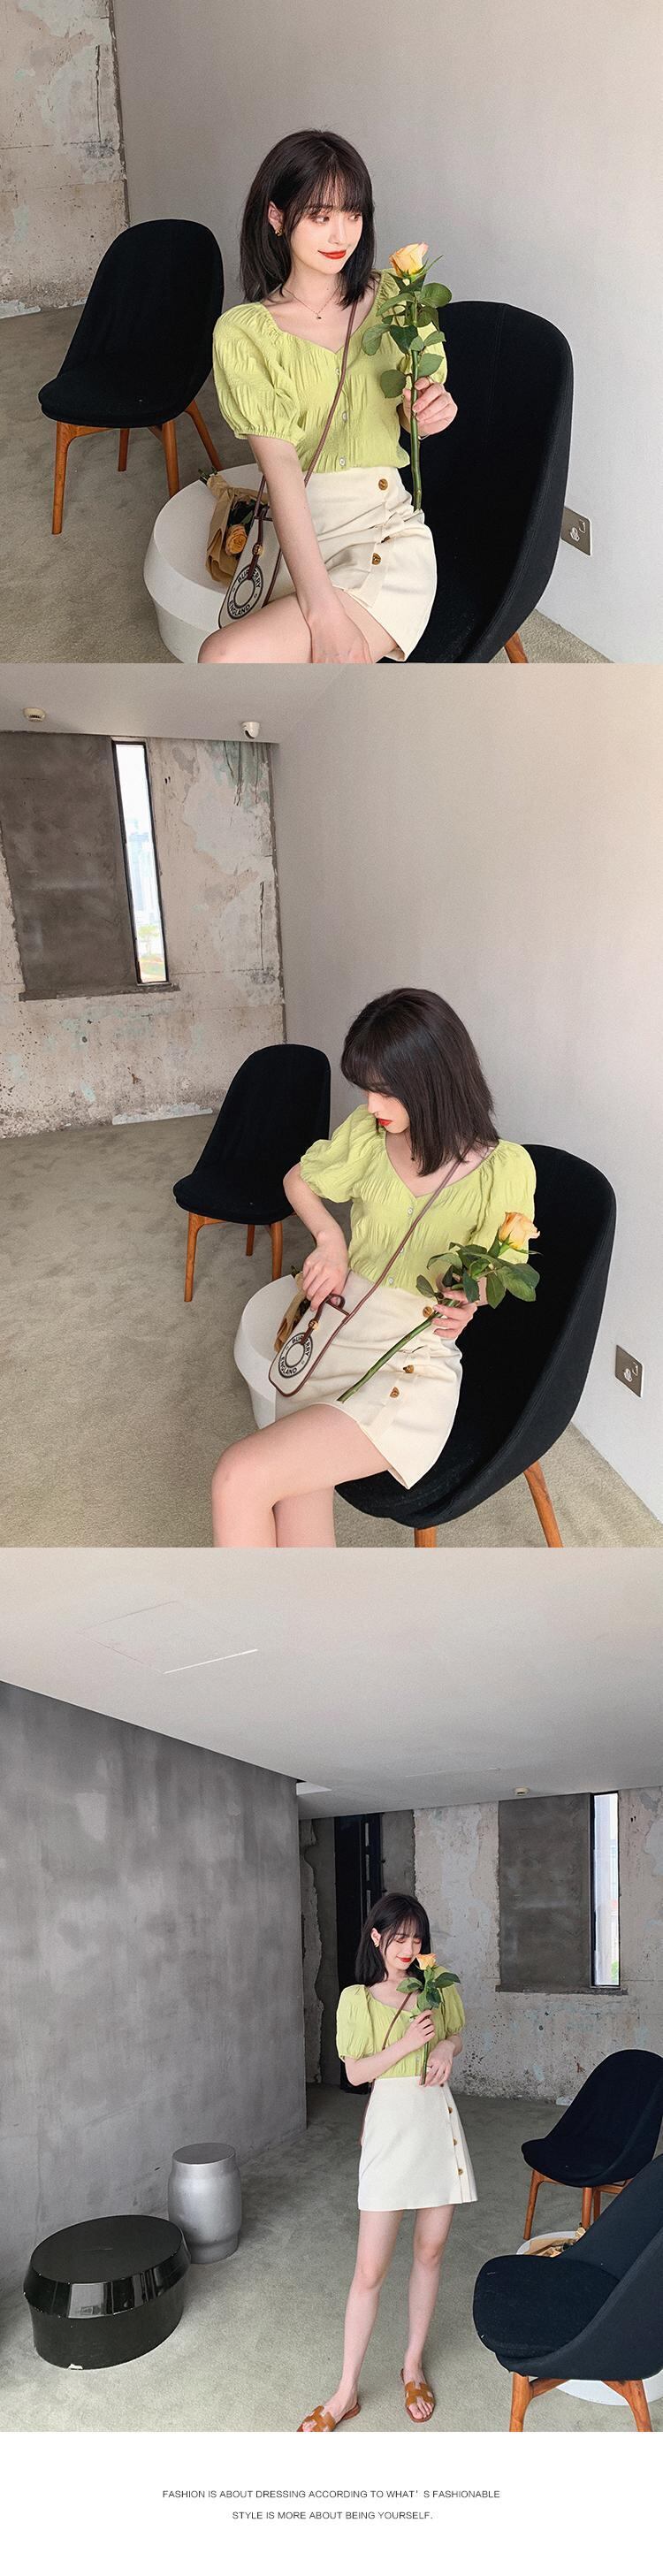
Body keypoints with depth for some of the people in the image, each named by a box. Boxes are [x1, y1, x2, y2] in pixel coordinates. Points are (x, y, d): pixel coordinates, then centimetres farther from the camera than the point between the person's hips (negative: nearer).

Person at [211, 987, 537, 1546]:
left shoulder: (503, 1169, -7)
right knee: (301, 1532, -16)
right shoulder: (368, 1132, 6)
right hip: (331, 1336, 5)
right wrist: (331, 1238, 5)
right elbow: (298, 1180, 24)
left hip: (413, 1365, -5)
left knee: (239, 1479, -24)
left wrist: (464, 1308, -17)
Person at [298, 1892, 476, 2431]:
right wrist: (406, 2044, -18)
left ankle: (414, 2365, 31)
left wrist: (447, 2047, -4)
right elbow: (355, 2072, -5)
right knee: (370, 2269, -1)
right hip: (389, 2128, -3)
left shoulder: (439, 1989, 3)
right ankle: (347, 2392, 13)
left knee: (430, 2251, 12)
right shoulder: (357, 1999, -4)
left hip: (438, 2124, 3)